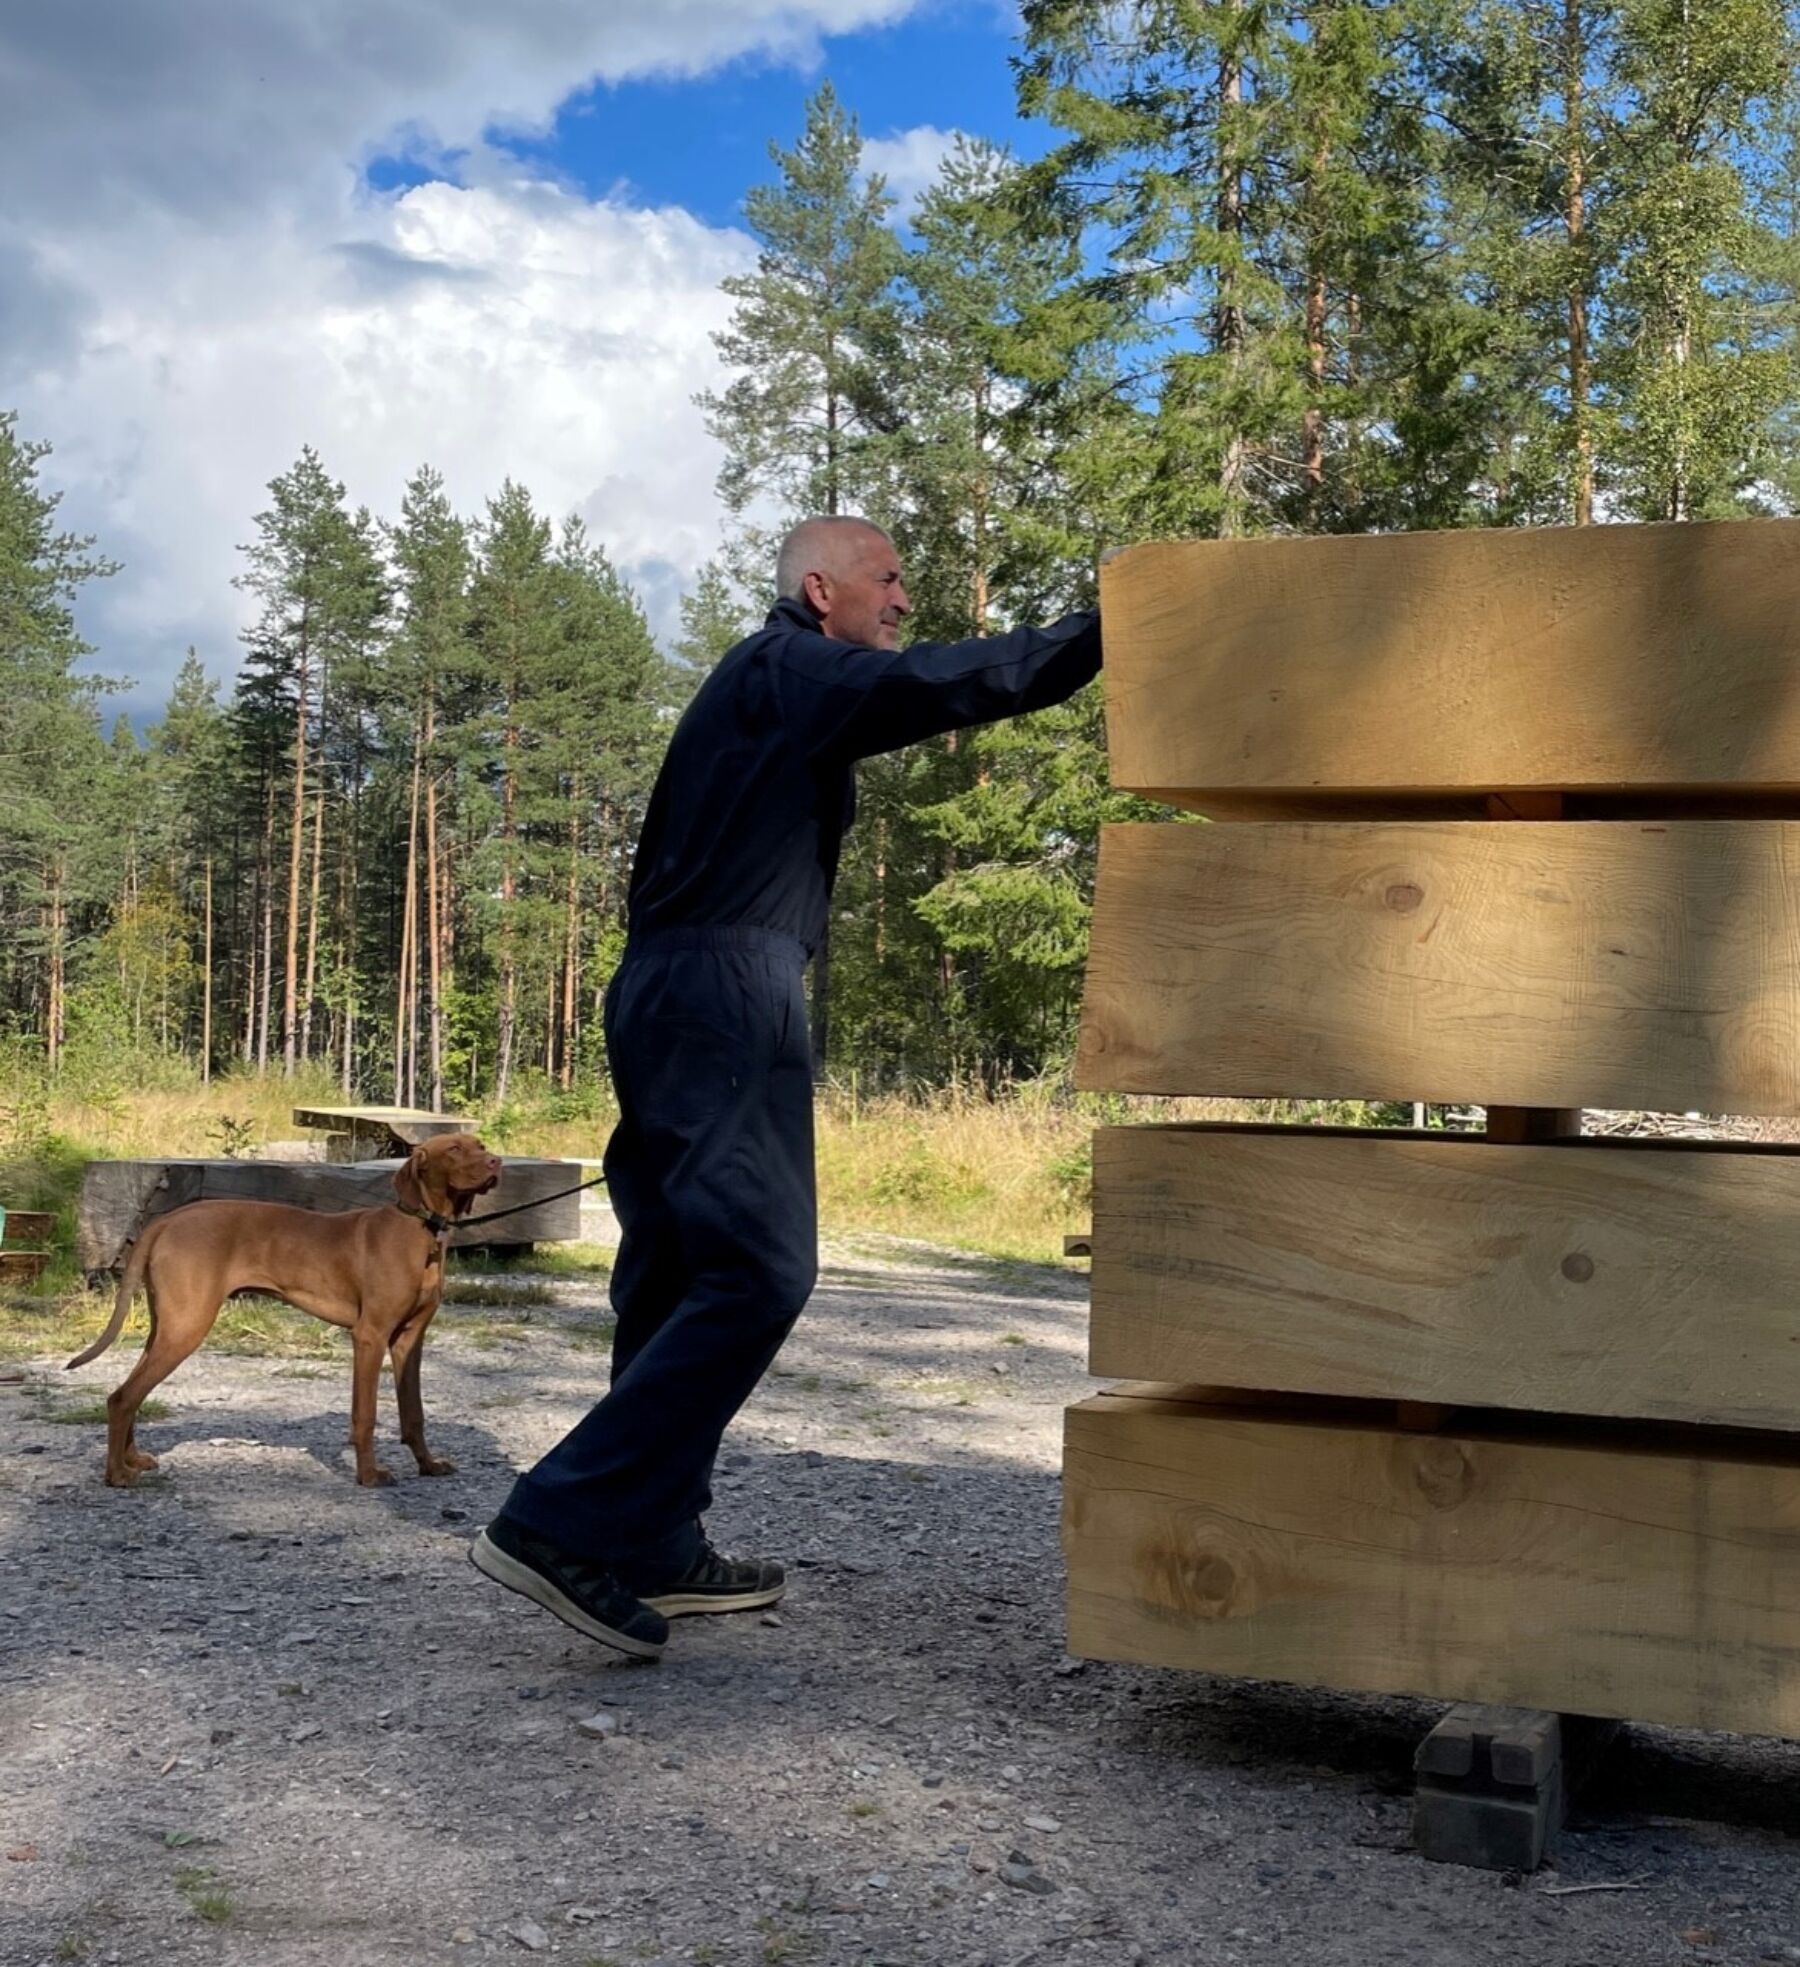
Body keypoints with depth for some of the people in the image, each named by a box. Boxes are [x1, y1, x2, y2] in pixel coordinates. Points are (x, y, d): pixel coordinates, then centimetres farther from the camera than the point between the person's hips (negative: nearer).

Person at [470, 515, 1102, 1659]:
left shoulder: (762, 690, 27)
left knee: (682, 1277, 9)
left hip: (671, 992, 11)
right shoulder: (792, 669, -3)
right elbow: (955, 681, -14)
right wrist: (1112, 629, -10)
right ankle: (563, 1524, -20)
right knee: (759, 1270, -16)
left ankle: (655, 1552, 13)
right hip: (726, 989, -11)